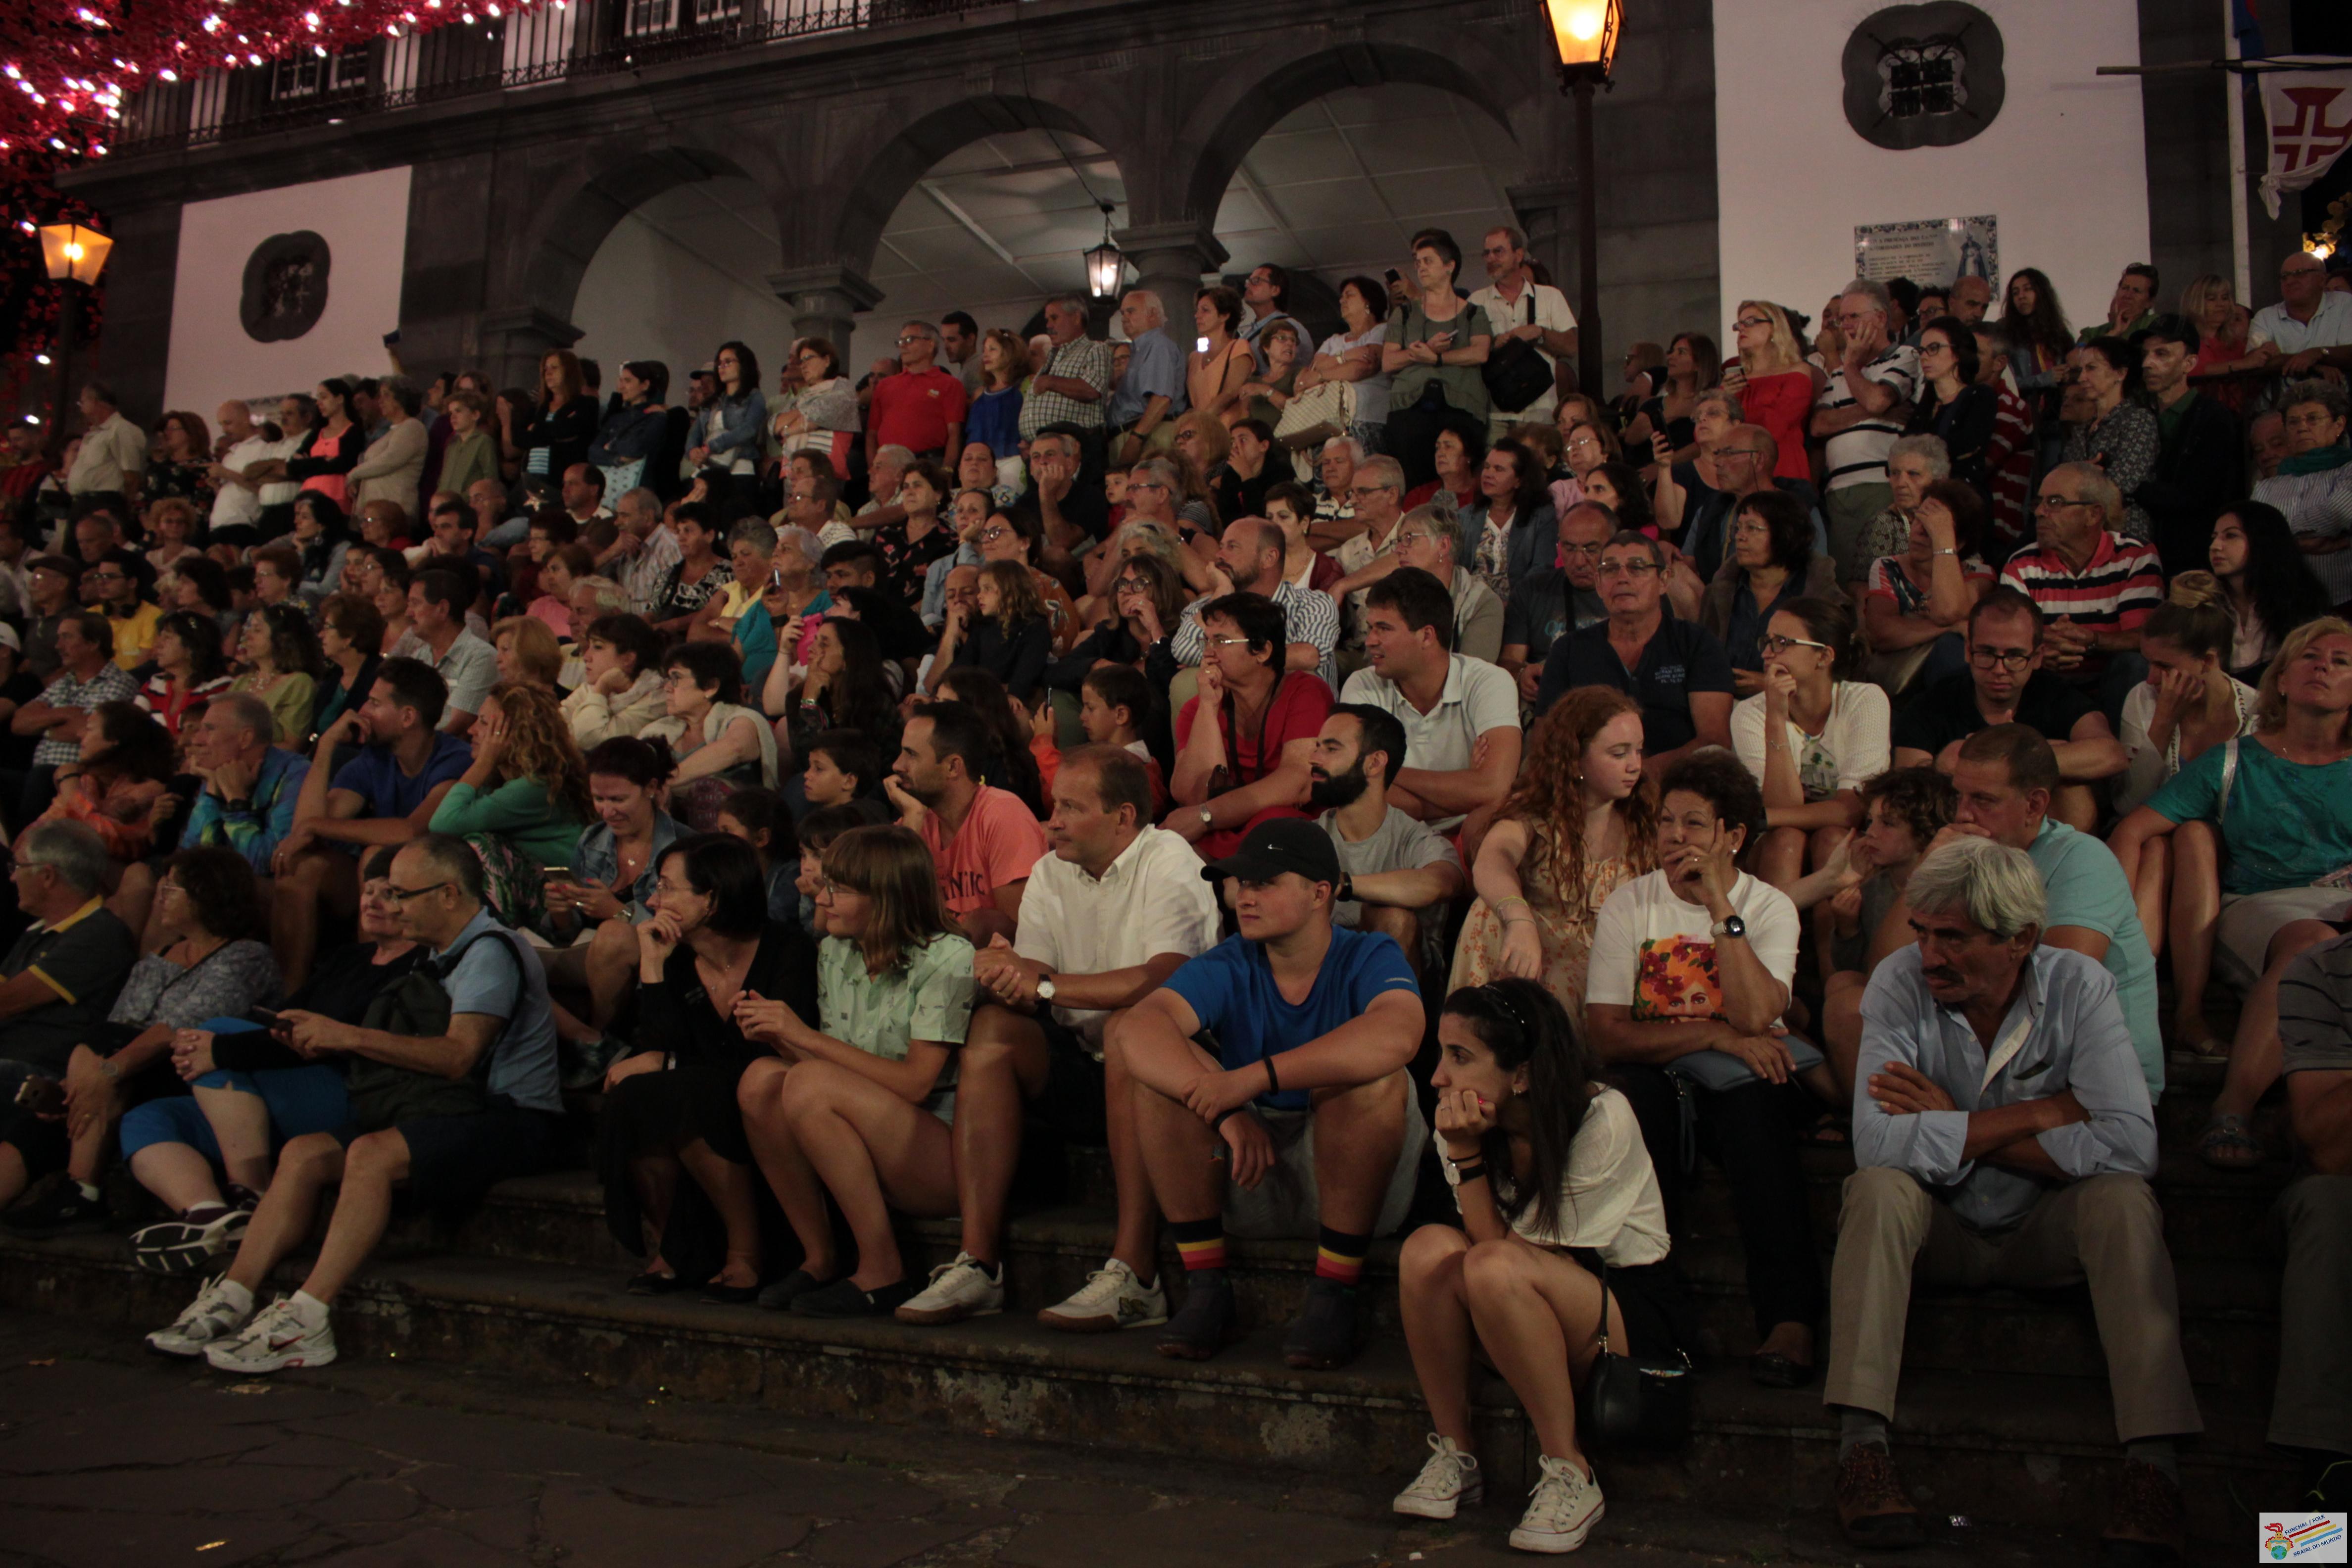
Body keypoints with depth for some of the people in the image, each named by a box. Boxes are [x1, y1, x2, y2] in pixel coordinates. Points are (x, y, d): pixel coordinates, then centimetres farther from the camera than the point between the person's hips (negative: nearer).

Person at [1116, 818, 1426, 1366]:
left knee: (1368, 1074, -31)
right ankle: (1205, 1287, -14)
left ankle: (1334, 1291, -19)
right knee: (1162, 1064, -18)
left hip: (1357, 1178, -3)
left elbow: (1397, 1035, -35)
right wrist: (1226, 1111, -36)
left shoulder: (1369, 958, -10)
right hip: (1251, 1178, 3)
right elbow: (1134, 1028, -21)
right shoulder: (1228, 967, -2)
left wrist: (1254, 1077, -38)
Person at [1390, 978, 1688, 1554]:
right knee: (1429, 1247, -25)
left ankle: (1569, 1475, -17)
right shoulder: (1462, 1122, -7)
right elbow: (1486, 1240, -17)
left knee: (1495, 1268, -33)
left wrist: (1469, 1155, -27)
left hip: (1640, 1320, -5)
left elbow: (1499, 1251, -23)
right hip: (1532, 1321, 5)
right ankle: (1454, 1455, -8)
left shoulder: (1602, 1120, -22)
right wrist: (1464, 1155, -27)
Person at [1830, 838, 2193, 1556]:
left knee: (2122, 1198, -27)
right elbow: (1877, 1142, -30)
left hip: (2047, 1227, 1)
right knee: (1878, 1189, -31)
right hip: (1937, 1226, -1)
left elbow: (2132, 1143, -26)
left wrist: (1956, 1126, -23)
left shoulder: (2078, 986, -13)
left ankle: (2155, 1458, -29)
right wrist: (2040, 1113, -24)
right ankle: (1860, 1440, -35)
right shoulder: (1900, 984, -16)